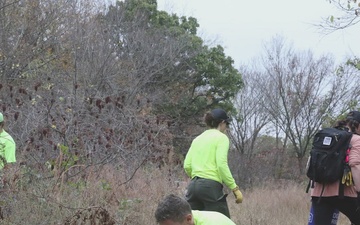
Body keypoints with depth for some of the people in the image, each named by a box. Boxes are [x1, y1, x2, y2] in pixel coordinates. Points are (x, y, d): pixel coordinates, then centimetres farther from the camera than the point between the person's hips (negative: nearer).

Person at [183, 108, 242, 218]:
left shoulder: (197, 139, 18)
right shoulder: (221, 137, -1)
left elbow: (187, 166, 11)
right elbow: (221, 164, -14)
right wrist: (234, 188, -11)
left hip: (193, 186, 7)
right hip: (211, 186, -7)